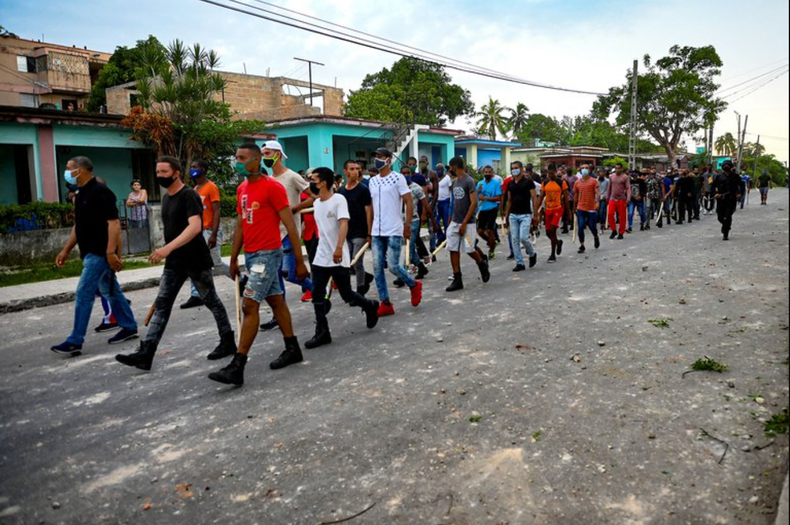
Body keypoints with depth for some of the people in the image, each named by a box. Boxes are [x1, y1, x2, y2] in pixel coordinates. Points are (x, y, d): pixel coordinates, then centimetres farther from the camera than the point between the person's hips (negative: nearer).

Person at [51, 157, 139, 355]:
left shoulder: (101, 192, -16)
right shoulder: (80, 194, 14)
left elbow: (114, 223, -21)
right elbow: (78, 226, 21)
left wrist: (111, 252, -26)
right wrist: (66, 250, 18)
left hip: (100, 253, -10)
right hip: (91, 252, 10)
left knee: (83, 294, -8)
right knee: (111, 291, 14)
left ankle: (75, 342, -3)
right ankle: (129, 327, 24)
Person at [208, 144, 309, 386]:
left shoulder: (273, 187, -12)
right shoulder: (242, 189, 12)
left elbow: (290, 225, -13)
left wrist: (299, 261, -13)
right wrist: (234, 259, 17)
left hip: (268, 254, -8)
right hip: (250, 254, 8)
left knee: (249, 305, -11)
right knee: (276, 301, 15)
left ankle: (237, 368, -8)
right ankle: (292, 350, 27)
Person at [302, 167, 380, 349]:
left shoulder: (338, 199, -12)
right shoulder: (316, 203, 11)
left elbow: (344, 224, -24)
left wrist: (338, 248, -36)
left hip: (338, 258, -7)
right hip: (321, 257, 7)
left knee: (347, 295, 1)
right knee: (317, 295, -1)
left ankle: (370, 307, 29)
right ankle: (322, 332, 6)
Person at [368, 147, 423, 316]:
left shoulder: (398, 178, -6)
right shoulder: (372, 181, 12)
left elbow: (409, 203, -7)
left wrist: (407, 226, -12)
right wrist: (369, 229, 15)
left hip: (394, 231, -6)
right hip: (377, 232, 6)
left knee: (393, 266, -8)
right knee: (377, 268, 3)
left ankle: (414, 285, 20)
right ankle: (385, 304, 10)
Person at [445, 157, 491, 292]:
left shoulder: (469, 181, -12)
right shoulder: (455, 181, 12)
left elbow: (474, 203, -17)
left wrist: (464, 223, -19)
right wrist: (452, 219, 17)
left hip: (466, 223, -7)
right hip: (455, 222, 8)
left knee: (469, 249, -3)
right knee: (453, 249, 2)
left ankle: (483, 264, 28)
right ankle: (457, 280, 7)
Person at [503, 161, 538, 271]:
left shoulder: (528, 181, -5)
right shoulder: (510, 183, 10)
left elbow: (534, 198, -5)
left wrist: (535, 215, -10)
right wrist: (506, 216, 14)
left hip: (525, 215, -5)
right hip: (513, 215, 5)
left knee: (523, 237, -14)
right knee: (514, 240, 1)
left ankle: (532, 254, 16)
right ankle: (519, 263, 9)